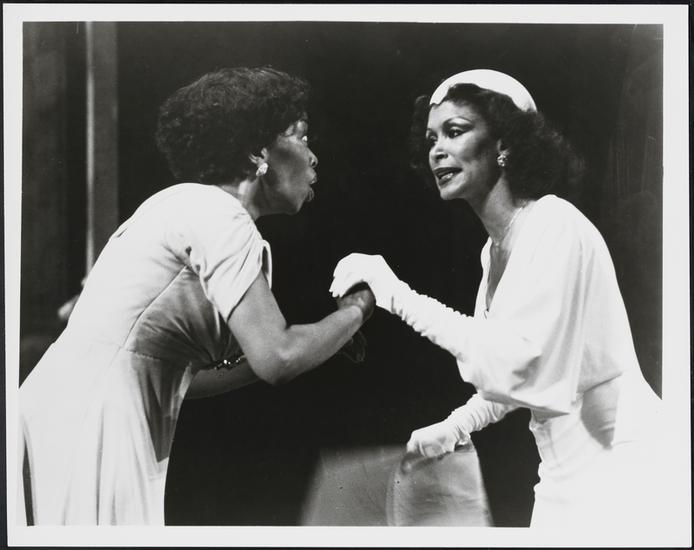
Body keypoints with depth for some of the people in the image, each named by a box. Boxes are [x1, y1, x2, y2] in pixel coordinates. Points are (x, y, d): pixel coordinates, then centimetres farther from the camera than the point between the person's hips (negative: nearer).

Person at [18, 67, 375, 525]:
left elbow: (178, 376, 16)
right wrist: (356, 309, 0)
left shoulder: (191, 207, 17)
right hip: (87, 427, -9)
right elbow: (278, 358, -18)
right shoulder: (219, 214, -12)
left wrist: (316, 343, 15)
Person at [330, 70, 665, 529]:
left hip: (620, 471, -8)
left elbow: (516, 362, -30)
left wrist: (397, 295, -27)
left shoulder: (555, 225, -18)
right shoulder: (495, 248, 8)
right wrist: (456, 426, 6)